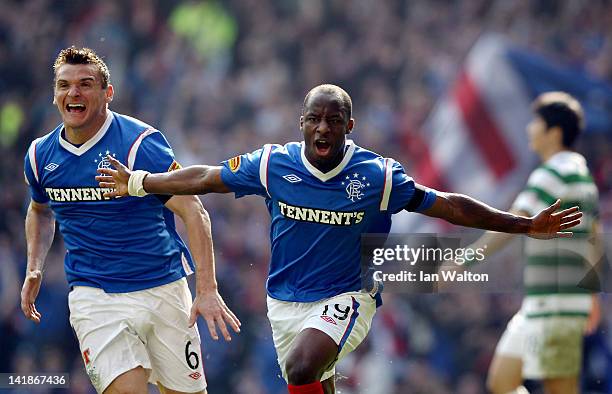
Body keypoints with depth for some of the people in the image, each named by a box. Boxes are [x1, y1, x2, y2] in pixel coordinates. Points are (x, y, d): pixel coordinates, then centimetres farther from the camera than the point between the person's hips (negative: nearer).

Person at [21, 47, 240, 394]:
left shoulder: (141, 143, -12)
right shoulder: (41, 155, 3)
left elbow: (194, 213, -14)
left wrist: (207, 290, -22)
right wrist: (35, 269, 10)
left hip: (163, 290, -2)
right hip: (93, 297, 2)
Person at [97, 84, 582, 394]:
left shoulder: (378, 176, -11)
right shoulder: (273, 164, -5)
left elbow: (447, 206, -5)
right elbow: (206, 178, 6)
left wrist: (526, 226, -6)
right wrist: (136, 183, 10)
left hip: (346, 298, -4)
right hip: (285, 301, 4)